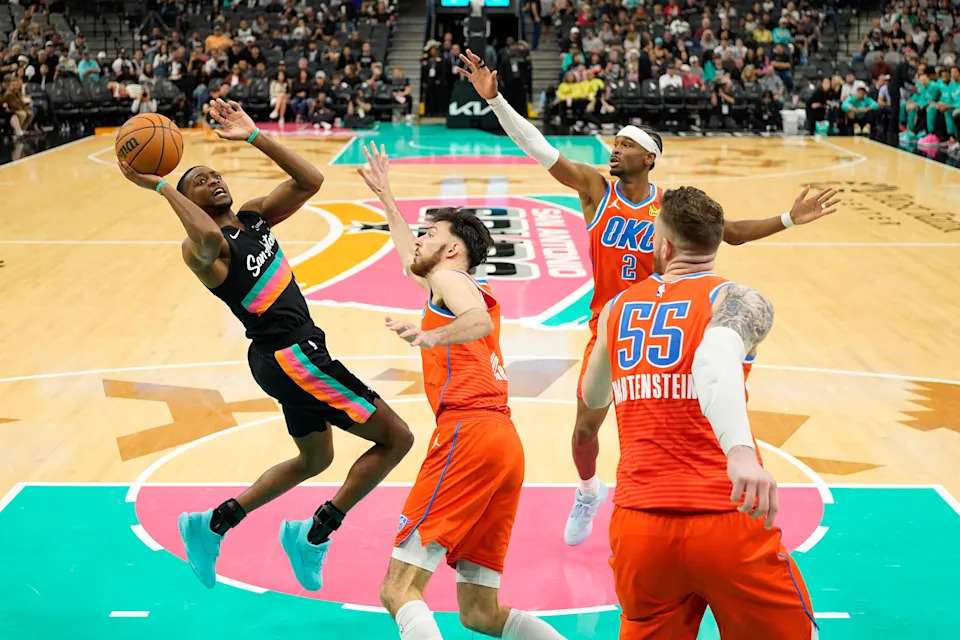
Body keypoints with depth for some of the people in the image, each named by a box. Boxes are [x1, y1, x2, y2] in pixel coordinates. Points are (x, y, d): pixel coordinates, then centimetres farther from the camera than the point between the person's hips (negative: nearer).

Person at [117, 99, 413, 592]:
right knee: (396, 439, -5)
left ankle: (214, 524, 31)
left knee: (314, 458, 27)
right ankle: (314, 536, 3)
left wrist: (254, 136, -5)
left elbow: (310, 181, -1)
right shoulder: (200, 249, -15)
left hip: (295, 352, 9)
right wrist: (159, 186, -33)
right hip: (287, 353, -9)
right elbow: (208, 238, -41)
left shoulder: (254, 215, 9)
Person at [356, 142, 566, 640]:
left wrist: (430, 337, -33)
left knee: (399, 589, -14)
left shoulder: (451, 280, 8)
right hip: (505, 444, 9)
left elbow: (481, 321, -17)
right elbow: (412, 258, 52)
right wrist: (385, 196, 61)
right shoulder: (472, 293, 33)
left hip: (468, 431, -9)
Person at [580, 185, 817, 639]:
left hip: (638, 525, 4)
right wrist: (740, 450, -42)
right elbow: (715, 357, -27)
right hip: (725, 521, -4)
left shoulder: (616, 309, 12)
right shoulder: (740, 301, -3)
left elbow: (592, 397, 27)